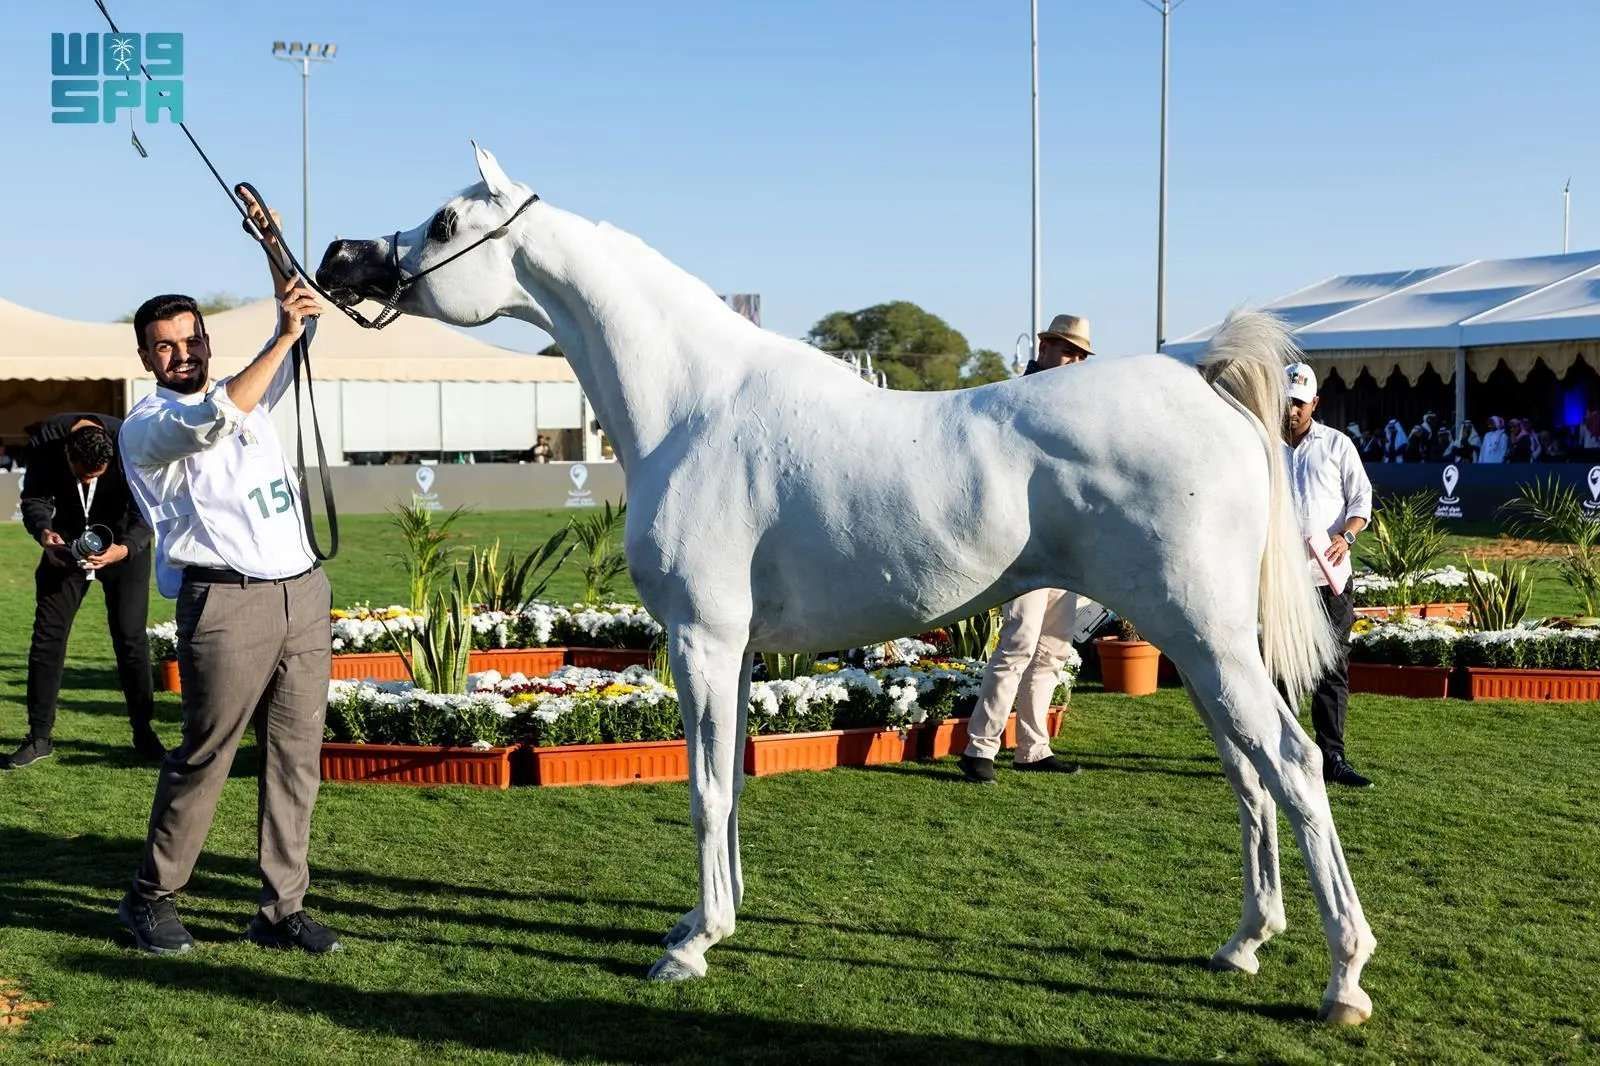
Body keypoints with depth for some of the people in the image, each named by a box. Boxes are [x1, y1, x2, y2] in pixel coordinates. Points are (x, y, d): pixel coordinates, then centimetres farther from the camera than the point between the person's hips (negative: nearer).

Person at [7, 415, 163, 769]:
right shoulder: (46, 441, -24)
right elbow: (34, 498, -12)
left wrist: (126, 548, -41)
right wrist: (43, 531, -33)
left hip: (124, 543, -2)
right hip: (67, 541, 2)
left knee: (130, 637, -5)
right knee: (47, 633, -2)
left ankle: (143, 731, 8)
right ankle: (39, 737, 6)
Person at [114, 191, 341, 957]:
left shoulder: (246, 397, 19)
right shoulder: (146, 426, -2)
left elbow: (299, 327, 18)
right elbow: (212, 421, -22)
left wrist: (273, 252, 5)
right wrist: (284, 337, -20)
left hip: (303, 593, 6)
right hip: (226, 604, -6)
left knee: (296, 756, 5)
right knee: (204, 756, 0)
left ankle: (281, 909, 11)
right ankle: (151, 896, 16)